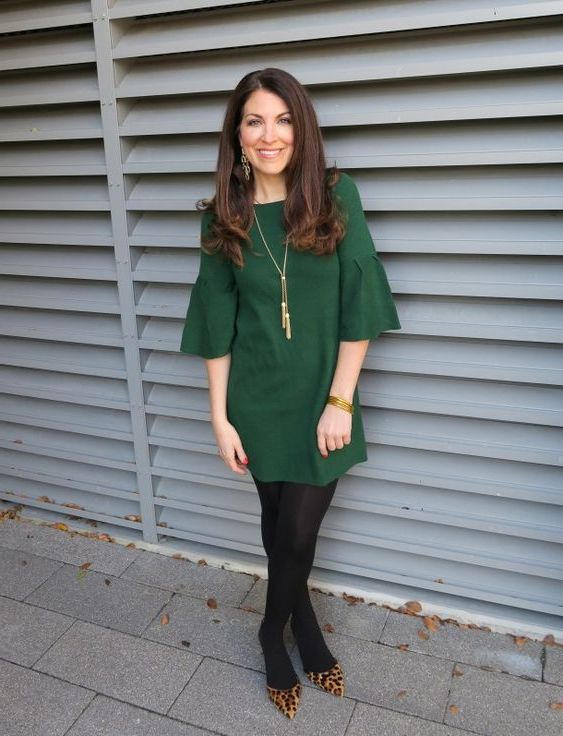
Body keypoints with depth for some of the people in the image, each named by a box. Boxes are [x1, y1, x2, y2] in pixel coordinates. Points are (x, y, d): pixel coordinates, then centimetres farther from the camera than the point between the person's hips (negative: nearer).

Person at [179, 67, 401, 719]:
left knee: (298, 531, 6)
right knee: (279, 524, 15)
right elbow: (217, 326, 0)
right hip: (259, 402, 1)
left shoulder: (336, 196, -7)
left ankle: (274, 631, 38)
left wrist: (340, 401, -11)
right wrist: (220, 417, -2)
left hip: (322, 398, -1)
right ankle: (303, 622, 43)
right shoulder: (224, 217, -2)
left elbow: (359, 308, -8)